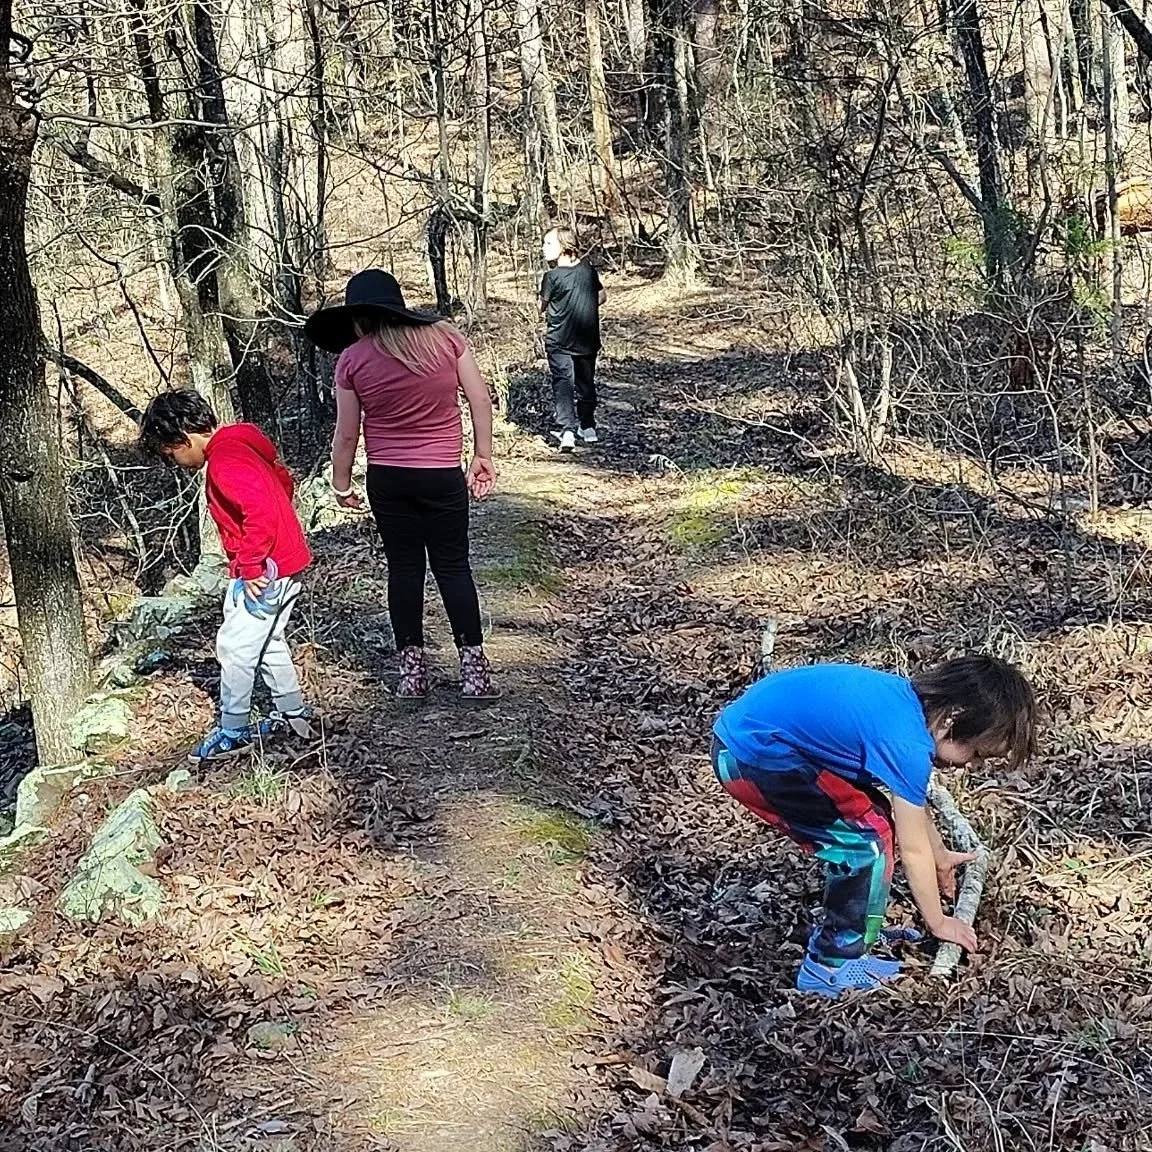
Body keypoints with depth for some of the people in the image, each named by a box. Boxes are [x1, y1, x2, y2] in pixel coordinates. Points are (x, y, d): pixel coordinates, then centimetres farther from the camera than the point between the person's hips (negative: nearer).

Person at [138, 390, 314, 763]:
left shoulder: (224, 460, -21)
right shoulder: (236, 445, 10)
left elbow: (262, 512, -32)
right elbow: (283, 480, 21)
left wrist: (250, 566, -23)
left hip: (264, 572, -10)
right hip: (285, 560, 10)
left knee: (235, 645, -3)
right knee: (266, 641, 20)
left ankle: (234, 731, 8)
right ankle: (292, 714, 31)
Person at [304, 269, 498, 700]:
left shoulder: (352, 359, -6)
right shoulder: (444, 337, -5)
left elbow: (346, 434, -1)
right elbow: (480, 398, -3)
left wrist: (342, 484, 12)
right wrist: (483, 455, 7)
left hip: (387, 480, 0)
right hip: (443, 476, 0)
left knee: (404, 568, 11)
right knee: (454, 567, 8)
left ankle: (412, 668, 16)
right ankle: (473, 667, 7)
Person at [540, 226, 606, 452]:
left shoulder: (552, 276, -13)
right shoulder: (588, 269, 1)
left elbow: (543, 306, -1)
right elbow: (602, 297, 12)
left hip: (559, 340, -5)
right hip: (588, 338, 5)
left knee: (562, 382, -5)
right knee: (585, 381, 18)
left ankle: (567, 429, -21)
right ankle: (588, 427, 29)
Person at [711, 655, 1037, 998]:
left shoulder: (909, 700, 7)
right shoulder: (906, 741, -20)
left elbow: (912, 801, 26)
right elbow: (912, 848, -8)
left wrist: (940, 857, 39)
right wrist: (938, 922, 7)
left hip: (747, 733, 10)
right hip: (752, 757, -10)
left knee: (866, 819, 16)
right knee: (868, 838, -3)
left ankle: (849, 932, 29)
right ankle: (834, 964, 6)